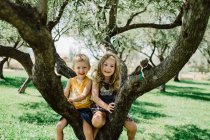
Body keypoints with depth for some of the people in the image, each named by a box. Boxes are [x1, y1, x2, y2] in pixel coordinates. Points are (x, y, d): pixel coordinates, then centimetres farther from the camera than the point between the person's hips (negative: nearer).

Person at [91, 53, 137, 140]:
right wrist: (106, 106, -26)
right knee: (97, 121, -38)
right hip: (100, 107, -3)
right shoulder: (97, 80, -5)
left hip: (115, 108, 3)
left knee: (133, 127, -10)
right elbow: (95, 97, -14)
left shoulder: (117, 81, 3)